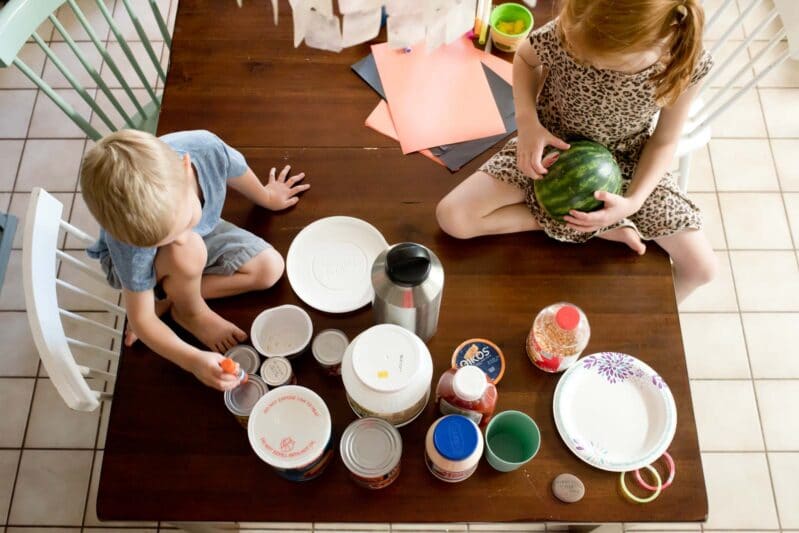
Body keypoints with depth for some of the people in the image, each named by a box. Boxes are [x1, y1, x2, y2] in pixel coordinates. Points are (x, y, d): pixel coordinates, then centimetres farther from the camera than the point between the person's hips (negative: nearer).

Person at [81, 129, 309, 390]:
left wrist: (267, 197, 9)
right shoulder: (129, 249, -42)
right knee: (189, 251, -39)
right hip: (138, 265, -4)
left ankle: (169, 298, -4)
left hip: (202, 232, 5)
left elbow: (236, 171, -12)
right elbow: (139, 320, -30)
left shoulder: (206, 148, -38)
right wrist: (193, 360, -44)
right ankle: (191, 311, -6)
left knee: (271, 269, -10)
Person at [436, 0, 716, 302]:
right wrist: (528, 122, -23)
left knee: (701, 268, -3)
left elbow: (664, 141, -10)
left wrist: (633, 203, -27)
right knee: (451, 217, -19)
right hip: (552, 146, 0)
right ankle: (599, 229, -10)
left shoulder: (687, 63, -27)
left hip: (626, 161, 1)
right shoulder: (564, 35, -31)